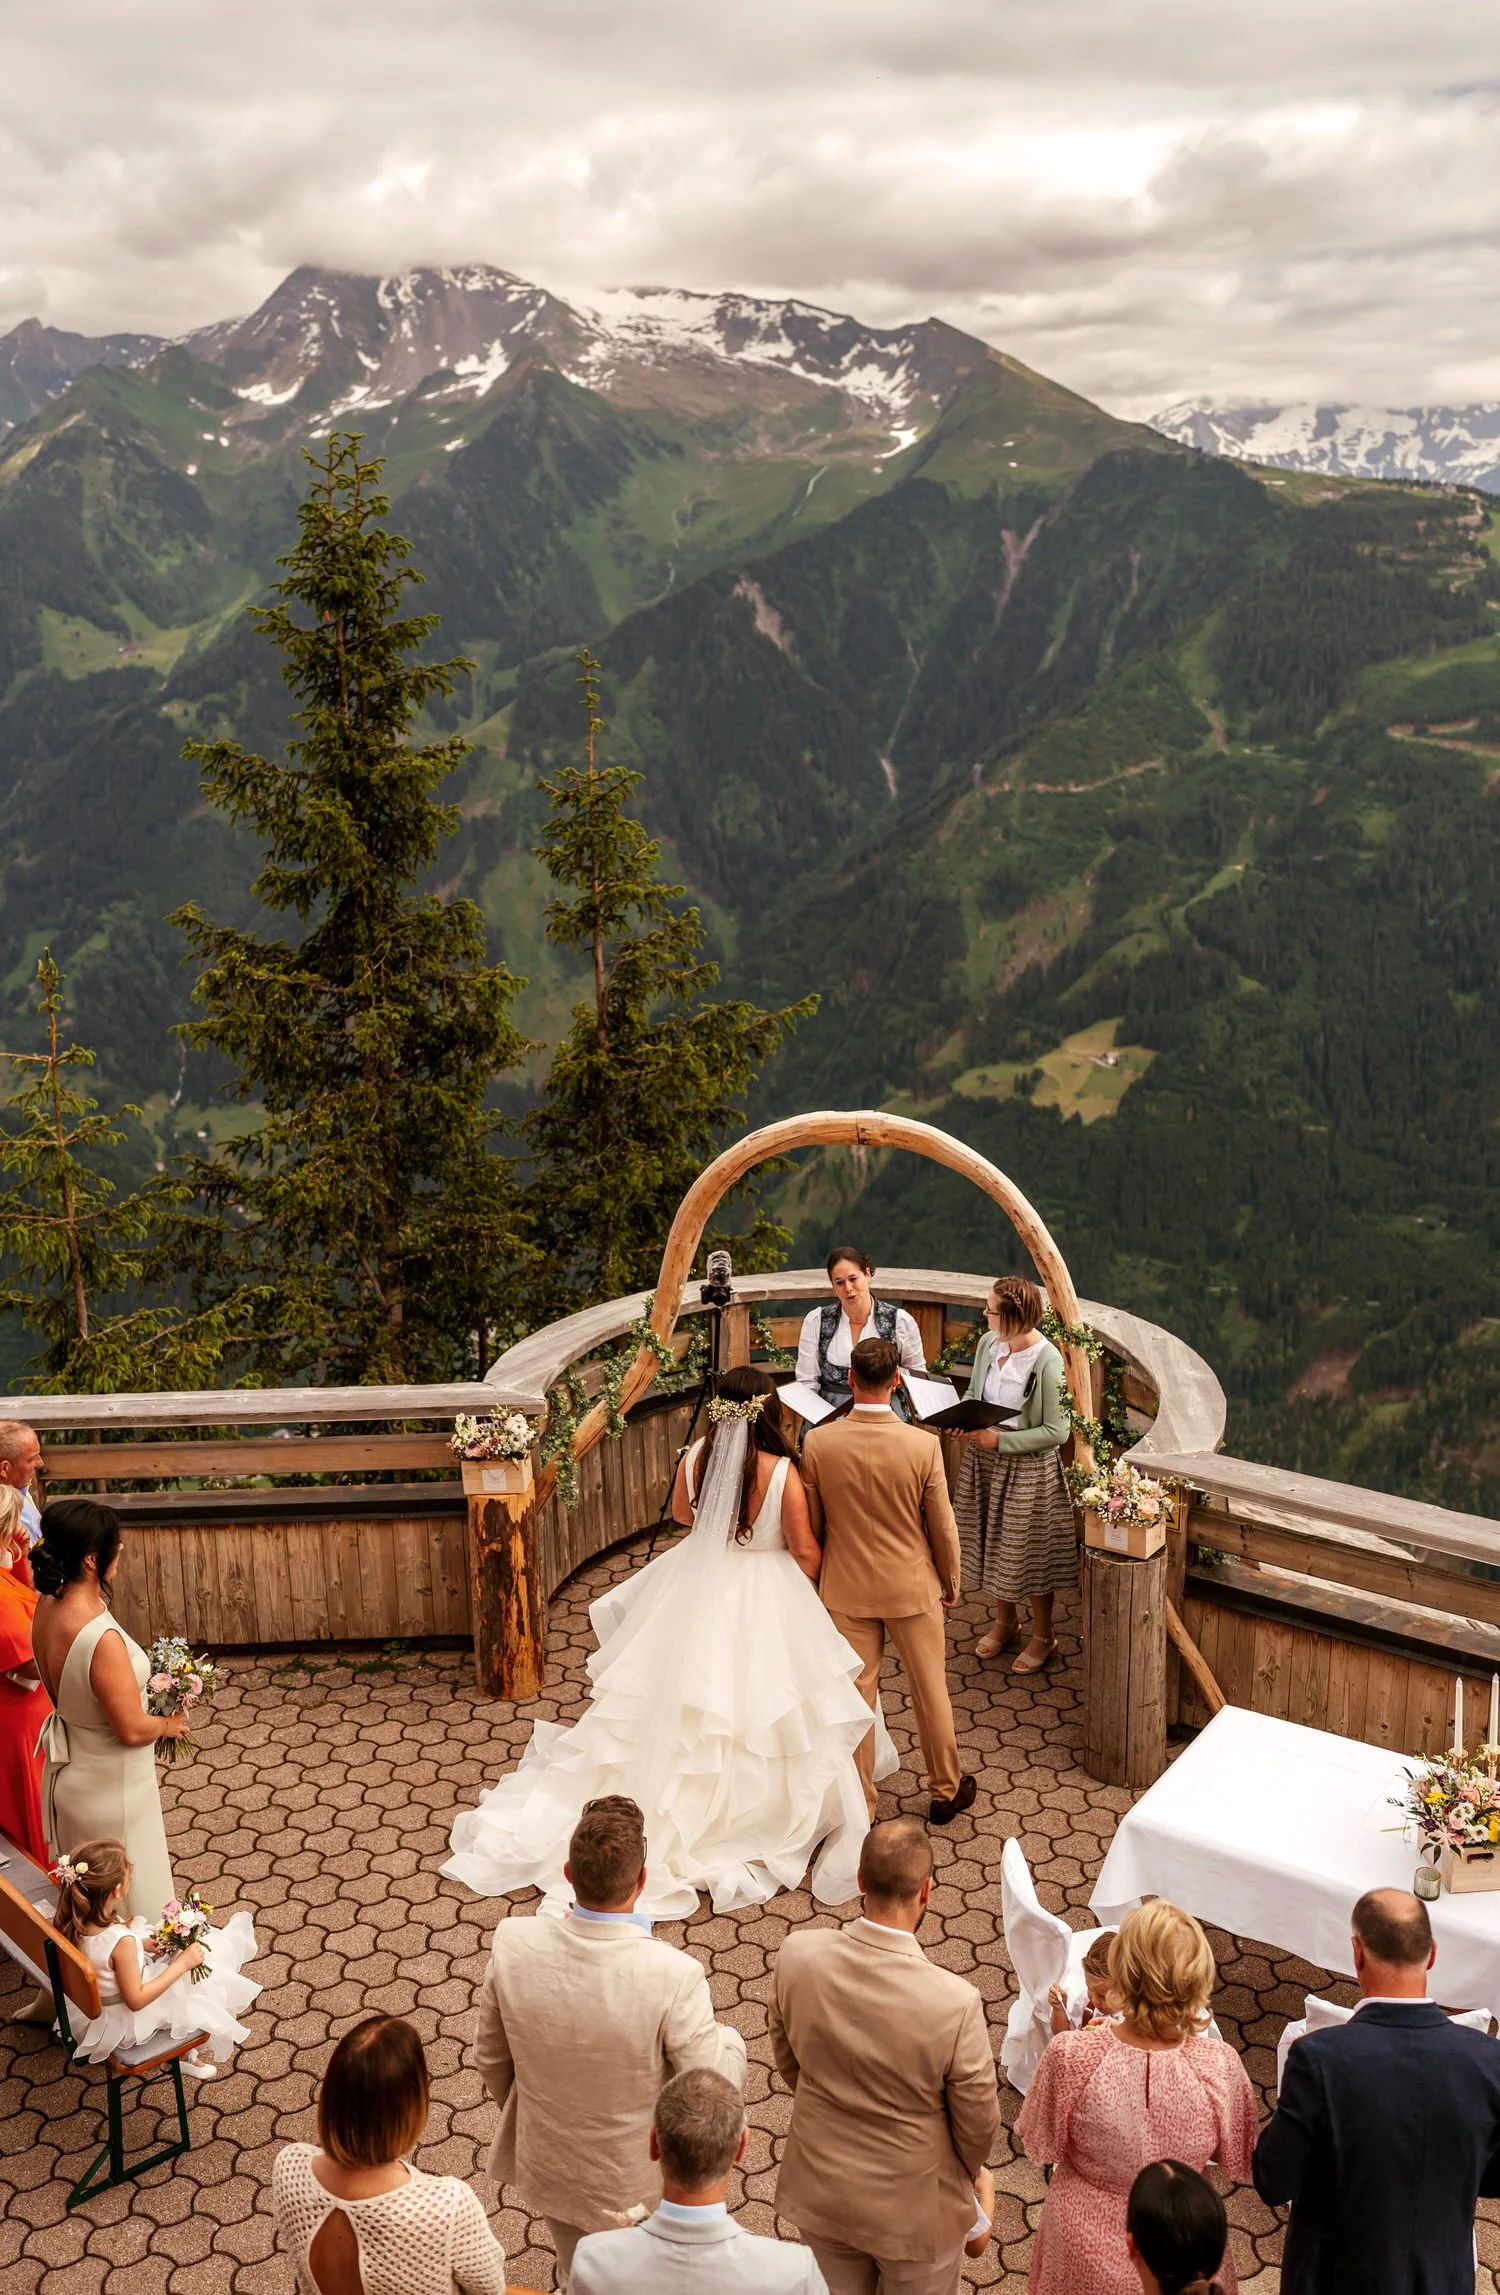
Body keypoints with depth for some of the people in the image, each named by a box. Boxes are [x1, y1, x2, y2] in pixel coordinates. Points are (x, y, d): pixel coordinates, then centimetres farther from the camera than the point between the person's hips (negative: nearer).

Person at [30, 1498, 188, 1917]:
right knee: (133, 1900, 16)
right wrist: (169, 1724, -6)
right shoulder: (101, 1639, -37)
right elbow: (132, 1730, -25)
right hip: (110, 1785, -8)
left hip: (68, 1771, 8)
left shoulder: (48, 1606, -11)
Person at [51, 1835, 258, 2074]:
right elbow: (136, 2000, -27)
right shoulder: (121, 1941, -38)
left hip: (94, 2006, 7)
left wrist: (148, 1944, 4)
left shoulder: (74, 1922, -17)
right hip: (128, 2022, -7)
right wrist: (181, 1965, -22)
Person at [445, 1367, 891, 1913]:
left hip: (696, 1594, 4)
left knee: (677, 1700, 20)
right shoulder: (783, 1473, -24)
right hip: (764, 1602, -4)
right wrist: (811, 1586, 6)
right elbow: (805, 1551, -14)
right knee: (757, 1711, 12)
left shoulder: (697, 1457, -14)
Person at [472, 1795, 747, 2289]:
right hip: (636, 2187, -3)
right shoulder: (672, 1975, -35)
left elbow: (491, 2060, -6)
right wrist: (730, 2040, -3)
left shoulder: (513, 1946, -24)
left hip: (548, 2171, 3)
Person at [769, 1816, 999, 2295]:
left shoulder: (797, 1955, -24)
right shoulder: (955, 2003, -33)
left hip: (820, 2195, 3)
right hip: (914, 2210, -3)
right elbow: (979, 2122, -15)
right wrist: (965, 2179, 7)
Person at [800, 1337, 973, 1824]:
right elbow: (943, 1527, -8)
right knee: (930, 1692, 17)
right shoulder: (923, 1445, -19)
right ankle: (946, 1790, 35)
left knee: (854, 1697, 13)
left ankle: (859, 1804, 26)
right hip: (912, 1585, -1)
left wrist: (818, 1577, 14)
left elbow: (811, 1525, -4)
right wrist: (951, 1580, 9)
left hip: (846, 1588, 1)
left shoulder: (818, 1443, -16)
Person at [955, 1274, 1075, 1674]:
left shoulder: (1047, 1362, -25)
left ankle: (1043, 1637, 30)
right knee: (992, 1544, 20)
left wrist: (1001, 1439, -24)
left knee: (1029, 1552, 9)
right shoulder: (988, 1344, -6)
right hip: (984, 1460, 6)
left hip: (1028, 1468, -6)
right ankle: (1004, 1622, 42)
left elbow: (1057, 1431, -21)